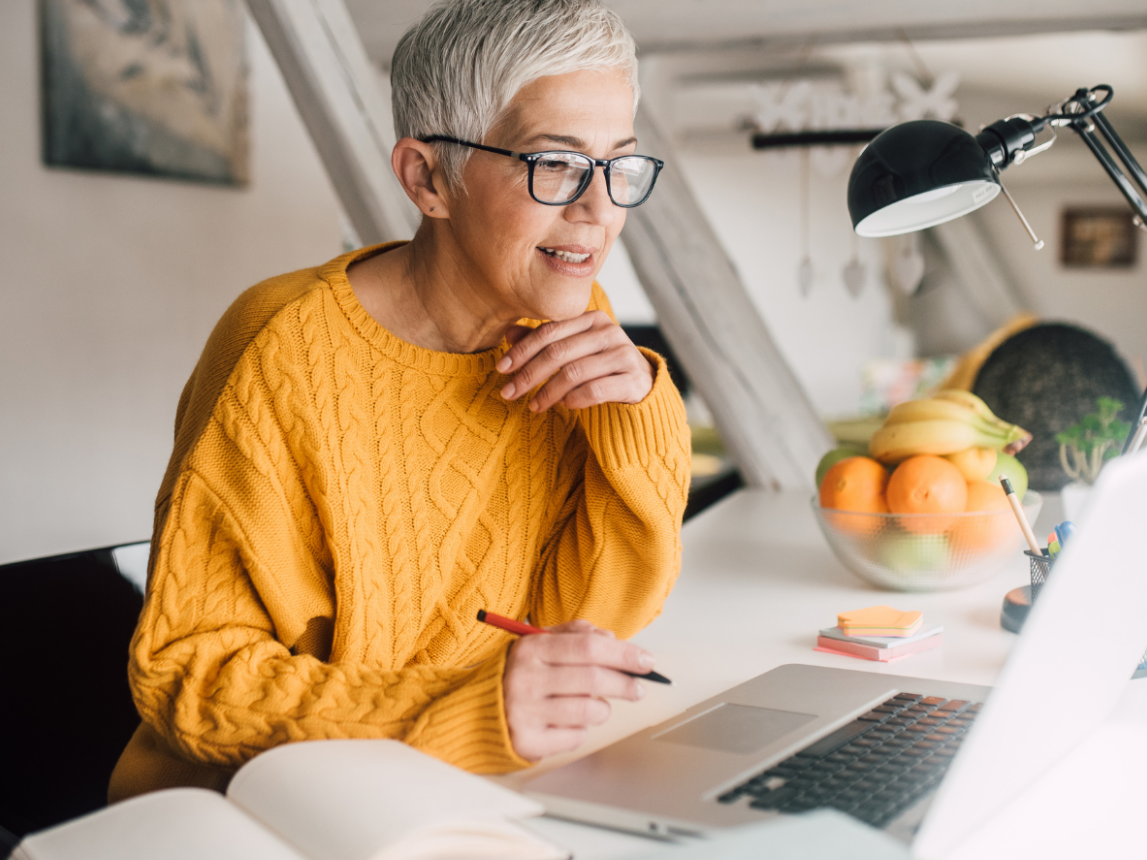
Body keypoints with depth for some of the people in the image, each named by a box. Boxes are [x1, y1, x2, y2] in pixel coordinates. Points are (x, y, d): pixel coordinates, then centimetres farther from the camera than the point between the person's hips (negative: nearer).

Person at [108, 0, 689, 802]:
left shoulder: (574, 319, 0)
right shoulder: (290, 355, -17)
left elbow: (594, 616, 1)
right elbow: (183, 671, -16)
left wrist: (638, 419, -15)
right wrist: (462, 711, -28)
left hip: (491, 798, 6)